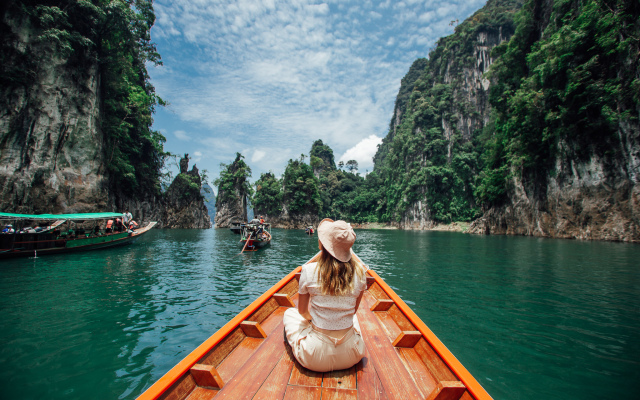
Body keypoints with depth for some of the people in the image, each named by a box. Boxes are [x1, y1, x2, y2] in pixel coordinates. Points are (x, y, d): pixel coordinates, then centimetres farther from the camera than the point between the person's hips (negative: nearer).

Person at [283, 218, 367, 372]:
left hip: (316, 359, -2)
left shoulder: (309, 270, -16)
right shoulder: (359, 271, -10)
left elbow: (303, 311, 0)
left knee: (290, 313, 25)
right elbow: (353, 309, 6)